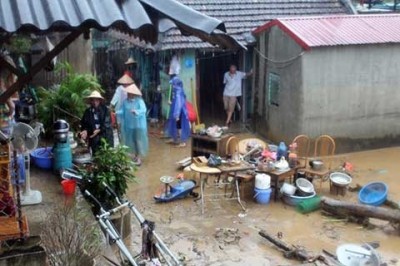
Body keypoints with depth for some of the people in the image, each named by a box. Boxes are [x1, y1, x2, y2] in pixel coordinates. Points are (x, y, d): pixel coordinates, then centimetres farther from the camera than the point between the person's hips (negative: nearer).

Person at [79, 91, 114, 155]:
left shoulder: (105, 109, -2)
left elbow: (107, 123, -9)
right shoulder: (88, 111, 7)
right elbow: (84, 123, 7)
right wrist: (85, 131, -13)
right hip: (94, 139, 2)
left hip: (106, 137, -2)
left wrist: (99, 130, -20)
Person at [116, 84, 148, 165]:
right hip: (129, 125, 5)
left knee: (139, 140, 3)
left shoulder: (139, 101, -13)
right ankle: (134, 155, 29)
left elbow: (143, 110, -27)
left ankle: (139, 157, 12)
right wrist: (117, 113, -21)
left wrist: (136, 112, -44)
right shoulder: (125, 101, 1)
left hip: (139, 125, -4)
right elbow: (122, 111, -1)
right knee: (131, 140, 13)